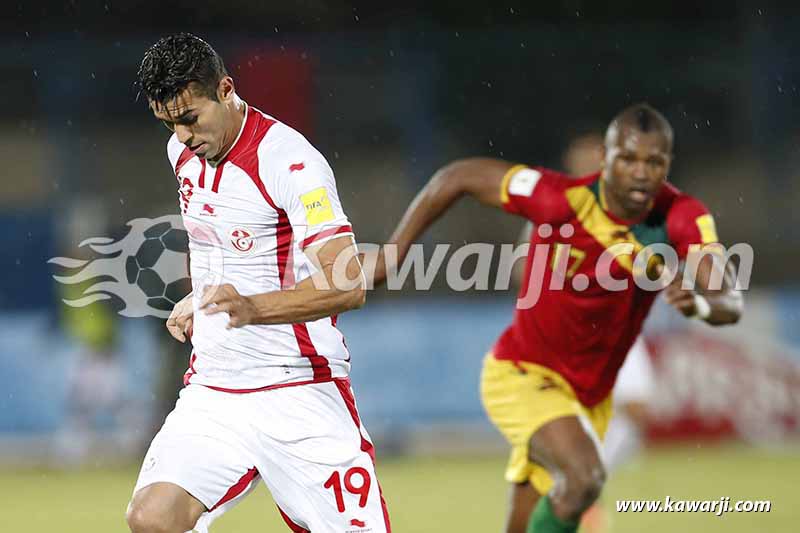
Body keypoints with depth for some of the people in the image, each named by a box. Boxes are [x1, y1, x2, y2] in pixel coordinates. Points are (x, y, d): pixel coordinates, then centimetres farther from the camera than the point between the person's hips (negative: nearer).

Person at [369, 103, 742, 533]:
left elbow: (730, 304, -24)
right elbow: (458, 176, -12)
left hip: (591, 396, 5)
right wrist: (394, 251, -11)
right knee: (585, 475, -31)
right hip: (523, 375, -5)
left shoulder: (682, 218, -14)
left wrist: (700, 304, -48)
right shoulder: (564, 200, -23)